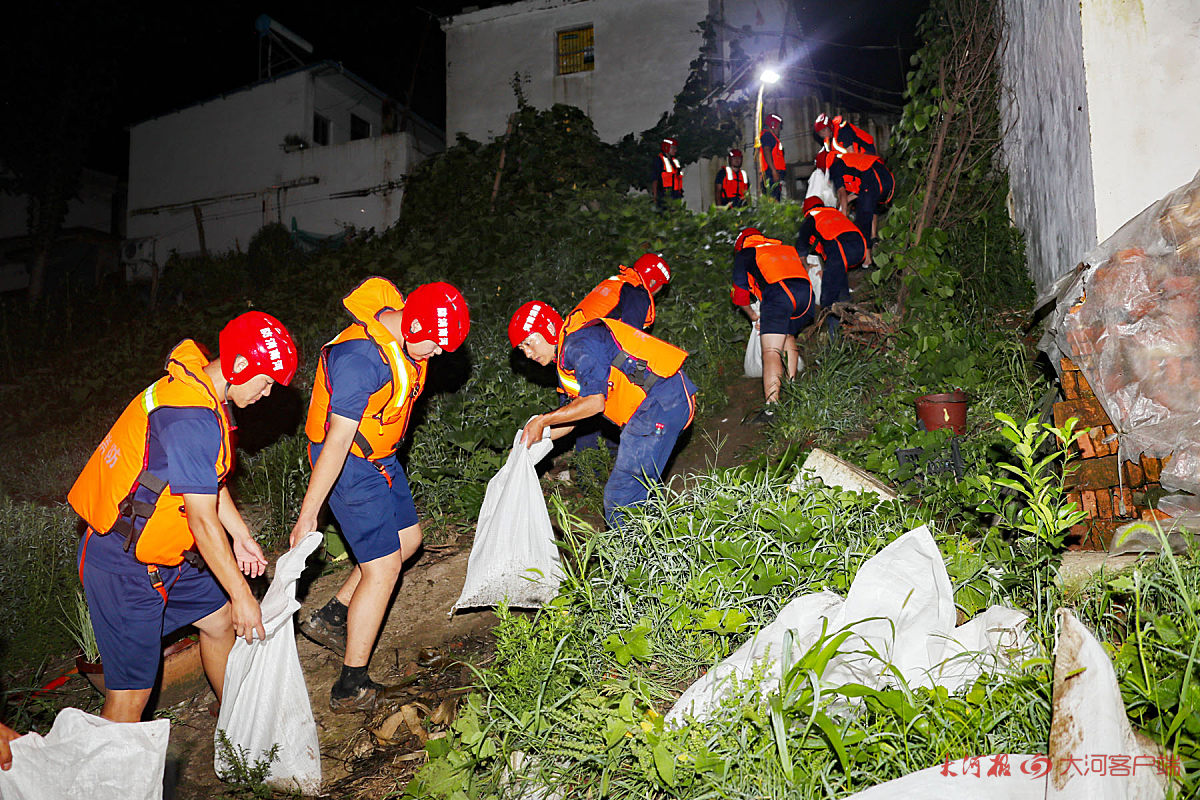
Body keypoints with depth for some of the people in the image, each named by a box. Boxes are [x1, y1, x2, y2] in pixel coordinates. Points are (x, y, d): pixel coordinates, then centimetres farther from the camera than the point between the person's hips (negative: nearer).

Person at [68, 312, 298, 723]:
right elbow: (203, 521, -26)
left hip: (166, 553, 10)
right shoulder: (192, 419, -29)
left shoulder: (198, 391, 3)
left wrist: (241, 535, 14)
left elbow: (207, 481, 15)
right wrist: (241, 594, -17)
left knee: (220, 621, 21)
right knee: (130, 695, -5)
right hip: (126, 566, -10)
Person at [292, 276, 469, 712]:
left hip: (379, 456, 10)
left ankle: (330, 617, 29)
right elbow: (336, 442, -30)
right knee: (383, 567, -6)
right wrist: (308, 513, -25)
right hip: (350, 464, -10)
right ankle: (351, 686, 5)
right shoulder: (360, 358, -31)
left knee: (407, 539, 18)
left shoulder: (403, 340, -2)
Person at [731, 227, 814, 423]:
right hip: (806, 295, 6)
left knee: (771, 352, -10)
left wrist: (752, 315, 36)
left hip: (777, 293, -5)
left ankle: (771, 406, -24)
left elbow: (739, 291, 21)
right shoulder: (786, 249, 37)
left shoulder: (744, 254, 24)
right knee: (788, 336, 28)